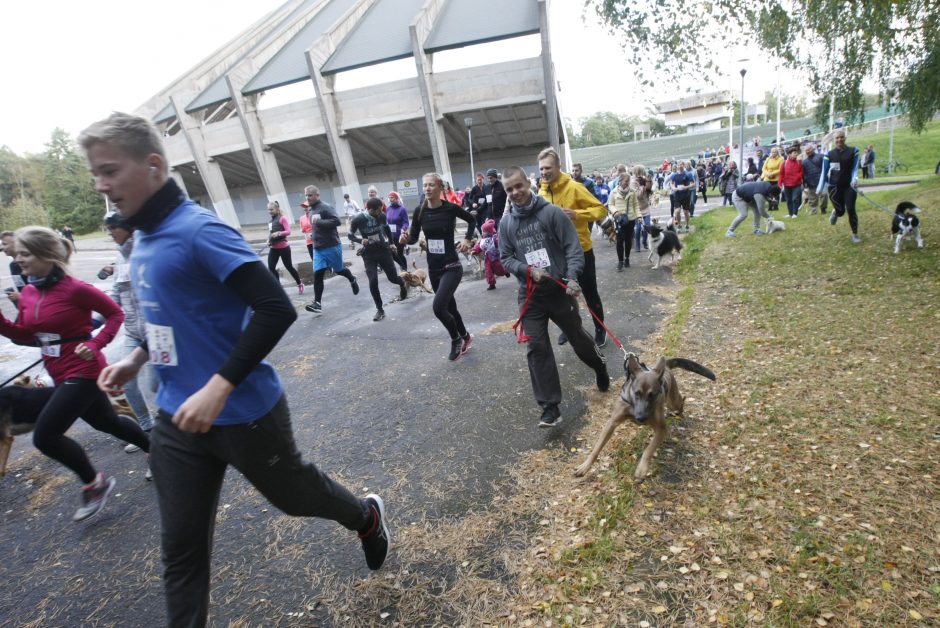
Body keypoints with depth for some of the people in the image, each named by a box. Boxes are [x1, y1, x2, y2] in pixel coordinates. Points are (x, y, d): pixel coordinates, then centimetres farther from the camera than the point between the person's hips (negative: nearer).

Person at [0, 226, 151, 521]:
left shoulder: (74, 289, -19)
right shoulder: (27, 293, 5)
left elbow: (115, 314, -11)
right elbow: (27, 336, 12)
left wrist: (95, 344, -21)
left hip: (82, 372, -8)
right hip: (61, 375, 9)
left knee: (45, 435, -9)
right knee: (107, 422, 19)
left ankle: (94, 483, 10)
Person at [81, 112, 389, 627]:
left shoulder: (198, 229, -19)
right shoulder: (142, 240, 8)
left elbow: (275, 309, -27)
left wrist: (219, 387, -30)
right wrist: (137, 358, 9)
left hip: (242, 411, -7)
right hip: (176, 417, 7)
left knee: (293, 494, 17)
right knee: (180, 546, 14)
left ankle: (367, 517, 46)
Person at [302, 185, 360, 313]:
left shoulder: (325, 207, -14)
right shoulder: (312, 210, 12)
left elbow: (337, 221, -27)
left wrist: (319, 221, -28)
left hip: (332, 246, -6)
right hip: (317, 248, 7)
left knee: (339, 270, 11)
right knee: (317, 274, -4)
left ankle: (352, 280, 44)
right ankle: (317, 303, -5)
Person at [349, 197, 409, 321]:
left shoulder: (381, 216, -10)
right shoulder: (358, 220, -18)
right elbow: (350, 234, -3)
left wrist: (391, 243, 13)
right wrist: (360, 240, -21)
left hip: (384, 250, 2)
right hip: (369, 255, -2)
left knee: (392, 277, 5)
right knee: (373, 282, -13)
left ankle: (403, 284, 44)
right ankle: (380, 310, 3)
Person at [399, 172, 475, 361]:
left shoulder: (451, 208, -11)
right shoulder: (420, 211, -3)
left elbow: (472, 220, 8)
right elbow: (414, 237, 3)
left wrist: (467, 239, -5)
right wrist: (406, 239, -19)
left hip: (452, 267, -5)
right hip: (433, 268, 5)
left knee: (438, 306, -19)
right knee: (449, 307, 17)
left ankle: (456, 339, 8)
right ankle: (465, 337, 42)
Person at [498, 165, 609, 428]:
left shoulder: (552, 212, -8)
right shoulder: (506, 223, 3)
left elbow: (573, 246, -10)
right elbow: (505, 258, 6)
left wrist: (572, 277, -25)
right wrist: (528, 270, -13)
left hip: (559, 290, -2)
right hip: (529, 295, 2)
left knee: (577, 337, 14)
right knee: (537, 349, -4)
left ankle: (600, 365, 48)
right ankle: (550, 407, 5)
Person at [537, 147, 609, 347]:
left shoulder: (574, 187, -16)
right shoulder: (541, 192, 0)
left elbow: (601, 209, -15)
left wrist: (576, 214, -29)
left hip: (580, 250, -5)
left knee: (590, 294, 8)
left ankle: (600, 329, 27)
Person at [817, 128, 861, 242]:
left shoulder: (853, 151, 1)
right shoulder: (829, 154, 0)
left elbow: (855, 168, -2)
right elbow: (824, 172, 2)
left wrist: (855, 180, -22)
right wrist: (820, 188, -3)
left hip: (849, 186, 0)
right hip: (834, 187, 0)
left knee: (851, 210, -6)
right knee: (840, 211, 2)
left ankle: (855, 234, 7)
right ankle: (835, 212, 42)